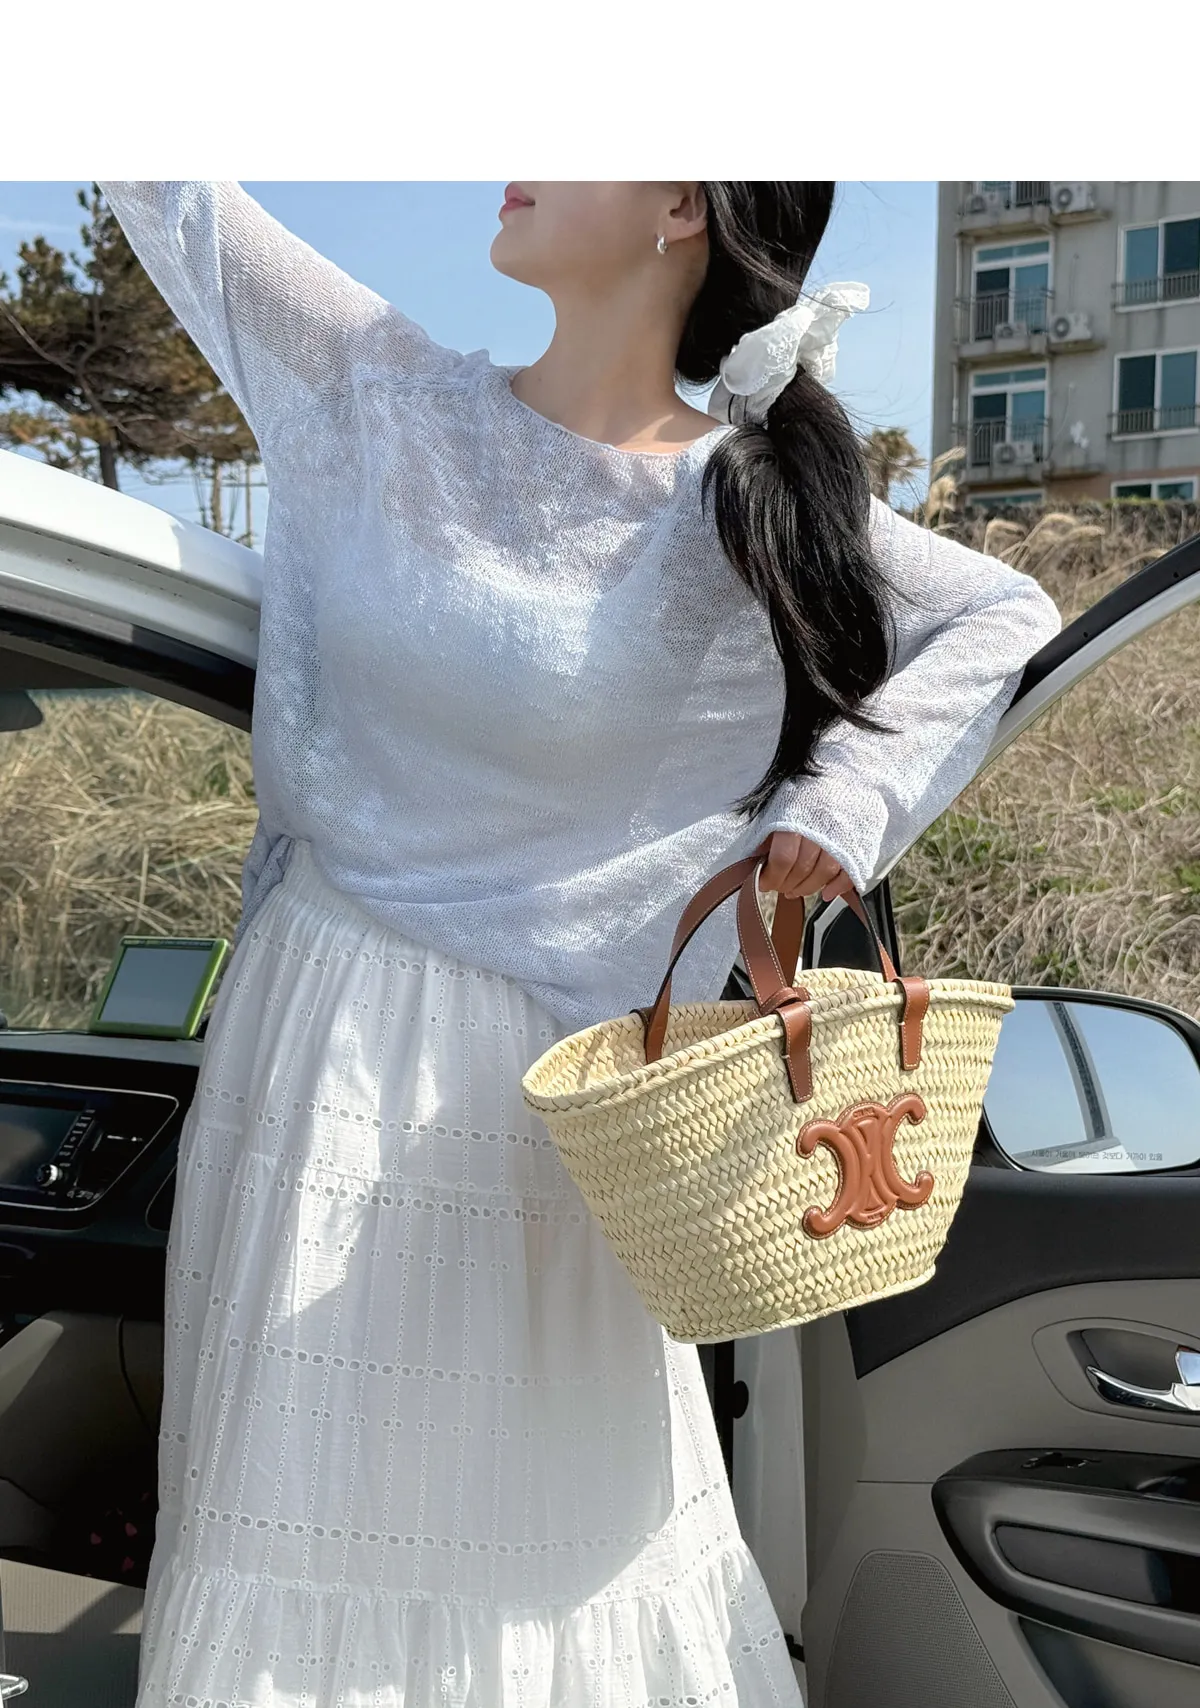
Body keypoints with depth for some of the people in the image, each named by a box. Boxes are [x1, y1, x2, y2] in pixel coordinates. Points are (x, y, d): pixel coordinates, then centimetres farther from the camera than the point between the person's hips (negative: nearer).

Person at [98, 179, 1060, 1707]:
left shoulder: (744, 509, -8)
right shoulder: (388, 398, -1)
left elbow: (1006, 617, 2)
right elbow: (175, 198, 8)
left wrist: (847, 801, -11)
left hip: (531, 1067, -3)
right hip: (319, 1017, 3)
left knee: (564, 1512, 10)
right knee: (300, 1471, 14)